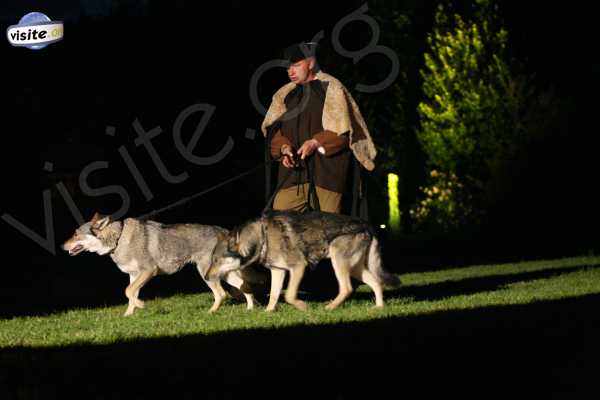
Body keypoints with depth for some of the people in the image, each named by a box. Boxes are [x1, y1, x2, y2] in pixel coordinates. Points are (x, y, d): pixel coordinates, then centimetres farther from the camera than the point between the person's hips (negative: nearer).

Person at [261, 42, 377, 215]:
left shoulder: (331, 89, 0)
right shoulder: (286, 94, 14)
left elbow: (343, 132, -4)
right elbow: (274, 130, 14)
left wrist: (316, 143, -17)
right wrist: (284, 147, -7)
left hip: (327, 171, -5)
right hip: (294, 171, 5)